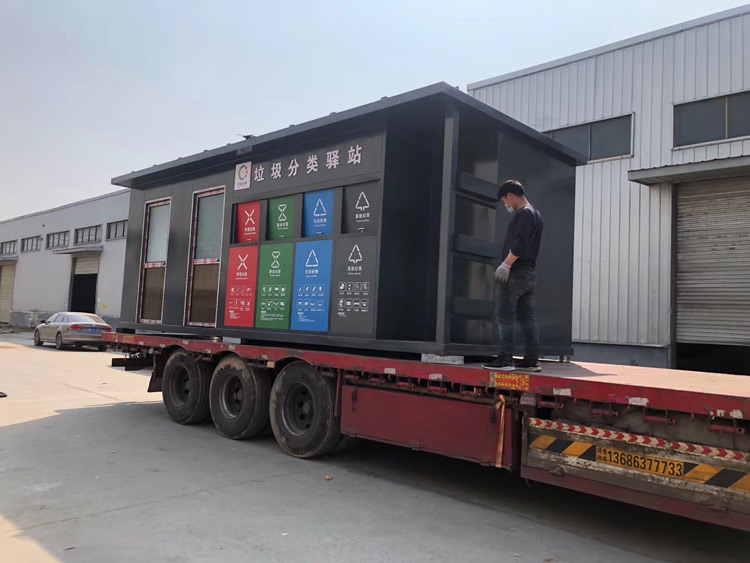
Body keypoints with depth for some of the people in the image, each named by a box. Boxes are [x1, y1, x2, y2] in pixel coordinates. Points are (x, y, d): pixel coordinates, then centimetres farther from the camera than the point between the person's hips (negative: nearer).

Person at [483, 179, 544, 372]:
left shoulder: (523, 213, -10)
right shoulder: (536, 215, 20)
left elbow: (520, 243, -23)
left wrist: (505, 265, -21)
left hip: (514, 273, -10)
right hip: (529, 274, 10)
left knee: (504, 317, -6)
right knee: (527, 318, 9)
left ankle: (505, 359, -6)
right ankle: (532, 360, 10)